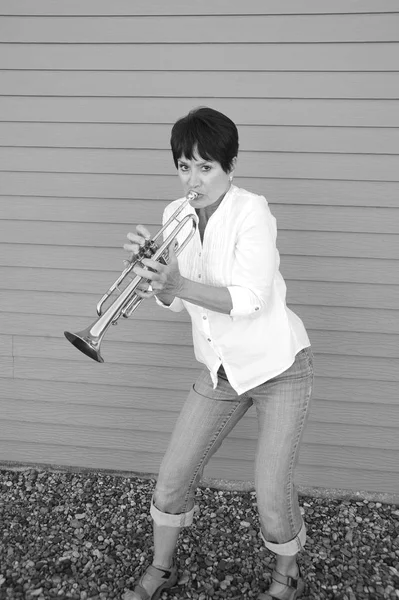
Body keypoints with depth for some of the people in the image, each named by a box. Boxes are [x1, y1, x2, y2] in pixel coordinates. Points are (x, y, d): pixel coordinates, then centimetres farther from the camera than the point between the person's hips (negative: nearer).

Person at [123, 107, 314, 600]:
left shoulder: (251, 211, -18)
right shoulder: (176, 214, 1)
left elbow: (250, 299, -26)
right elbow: (175, 300, 3)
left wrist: (181, 284, -37)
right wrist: (149, 264, -16)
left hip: (278, 368, -5)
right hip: (221, 373, 5)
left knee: (272, 493, -2)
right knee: (173, 476, 7)